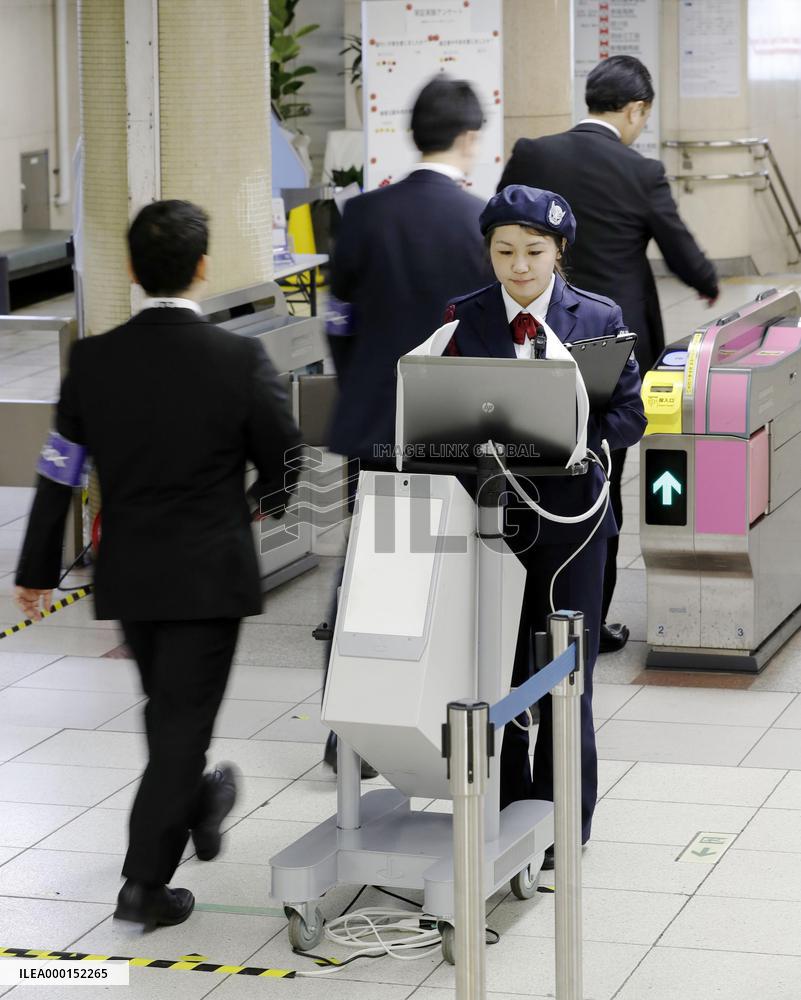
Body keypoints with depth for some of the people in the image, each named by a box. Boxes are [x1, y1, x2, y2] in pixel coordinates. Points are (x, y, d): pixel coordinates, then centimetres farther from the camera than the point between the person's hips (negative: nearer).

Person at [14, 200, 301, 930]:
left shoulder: (93, 361, -7)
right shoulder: (241, 361, -15)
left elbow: (58, 473, -1)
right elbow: (287, 466, -5)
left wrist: (38, 570, 10)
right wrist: (257, 503, 18)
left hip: (127, 574, 4)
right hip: (210, 574, -4)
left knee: (169, 708, 23)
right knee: (182, 722, 3)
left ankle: (201, 811, 44)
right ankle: (146, 881, 2)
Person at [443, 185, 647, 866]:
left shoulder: (598, 318, 1)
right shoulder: (463, 318, 4)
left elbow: (630, 415, -2)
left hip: (569, 513, -1)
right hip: (488, 511, 1)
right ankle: (506, 813, 18)